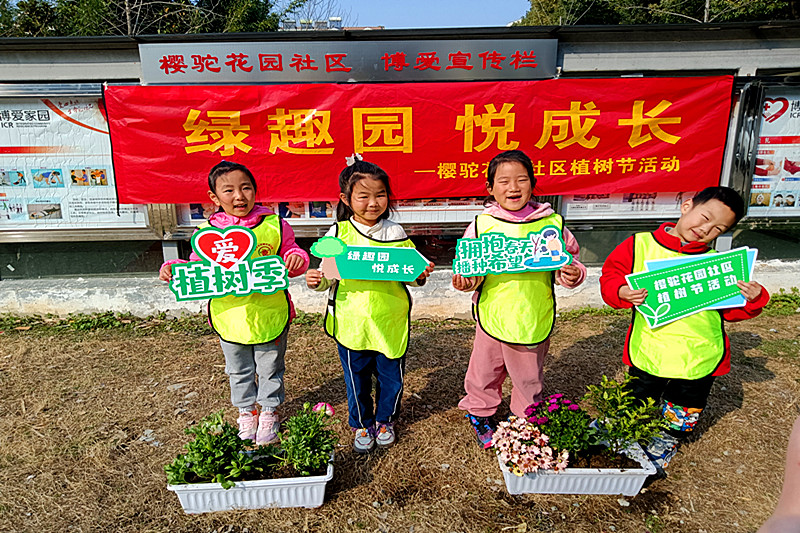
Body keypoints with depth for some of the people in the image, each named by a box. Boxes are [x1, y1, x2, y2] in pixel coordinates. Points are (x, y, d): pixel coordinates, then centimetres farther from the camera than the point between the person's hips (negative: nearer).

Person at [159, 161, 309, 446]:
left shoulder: (274, 226, -8)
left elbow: (291, 253, 2)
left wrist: (296, 257, -20)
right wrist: (173, 269, -14)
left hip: (269, 315, -1)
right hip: (229, 317, 2)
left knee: (270, 368, 18)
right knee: (239, 370, 21)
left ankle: (269, 409, 42)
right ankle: (246, 410, 46)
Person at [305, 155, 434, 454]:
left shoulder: (396, 234, -2)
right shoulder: (338, 234, -5)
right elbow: (327, 277, 0)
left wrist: (421, 276, -17)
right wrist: (315, 281, -20)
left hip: (391, 323, 1)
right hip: (351, 324, 0)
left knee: (391, 378, 15)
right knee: (356, 380, 16)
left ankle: (385, 420, 43)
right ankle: (362, 424, 42)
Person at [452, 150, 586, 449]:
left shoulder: (552, 223, -5)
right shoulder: (482, 225, -6)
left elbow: (569, 260, 5)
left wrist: (572, 275, -16)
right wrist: (466, 281, -21)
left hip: (535, 320, 1)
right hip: (492, 317, 0)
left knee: (528, 379, 19)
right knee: (484, 372, 17)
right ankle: (479, 413, 46)